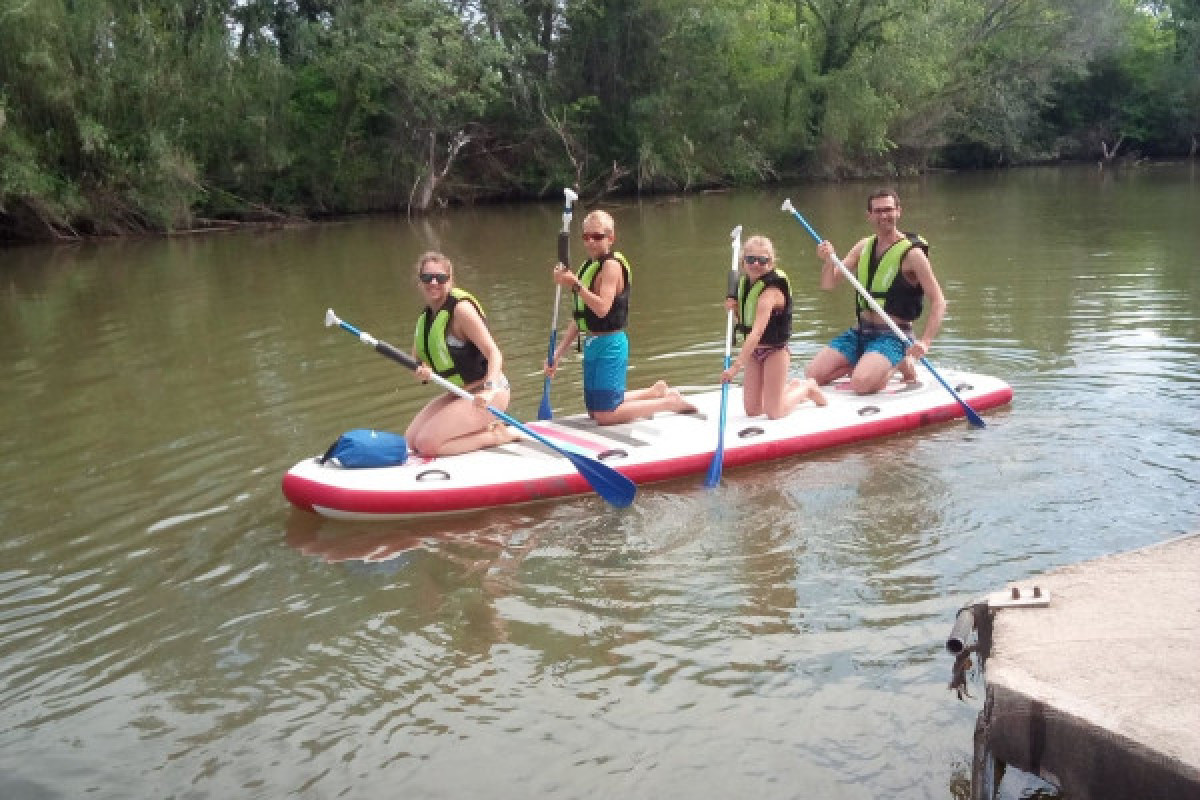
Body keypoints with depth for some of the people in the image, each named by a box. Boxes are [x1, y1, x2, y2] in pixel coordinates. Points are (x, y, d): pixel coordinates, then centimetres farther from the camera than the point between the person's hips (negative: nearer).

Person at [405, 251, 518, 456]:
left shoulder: (461, 309, -18)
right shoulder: (426, 316, 7)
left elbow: (494, 354, -24)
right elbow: (417, 359, 8)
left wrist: (489, 390, -41)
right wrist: (422, 372, -17)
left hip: (489, 393, -9)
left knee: (427, 444, -17)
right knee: (411, 441, 5)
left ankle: (495, 435, -5)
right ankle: (483, 429, 11)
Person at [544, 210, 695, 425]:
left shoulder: (611, 265, -13)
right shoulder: (589, 266, 14)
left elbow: (602, 308, -26)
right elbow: (580, 318, 16)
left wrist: (575, 284, -34)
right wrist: (558, 353, 13)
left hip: (609, 344, -9)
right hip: (592, 344, 9)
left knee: (605, 415, -10)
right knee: (594, 410, 17)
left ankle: (670, 402, 4)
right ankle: (656, 392, 30)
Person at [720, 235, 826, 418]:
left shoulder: (771, 291, -25)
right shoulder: (745, 282, 0)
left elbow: (757, 331, -36)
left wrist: (736, 365, -43)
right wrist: (734, 307, -8)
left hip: (774, 351, -7)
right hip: (754, 351, 7)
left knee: (774, 413, -4)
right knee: (752, 411, 9)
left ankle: (807, 388, 22)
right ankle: (791, 387, 32)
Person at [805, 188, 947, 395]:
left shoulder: (911, 253, -11)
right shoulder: (864, 247, 8)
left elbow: (938, 302, -13)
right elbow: (828, 284, 6)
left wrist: (925, 342, -26)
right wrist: (828, 261, -16)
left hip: (893, 336, -6)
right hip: (860, 332, 6)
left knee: (860, 384, -29)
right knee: (812, 374, -8)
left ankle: (899, 366, 1)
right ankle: (867, 364, 12)